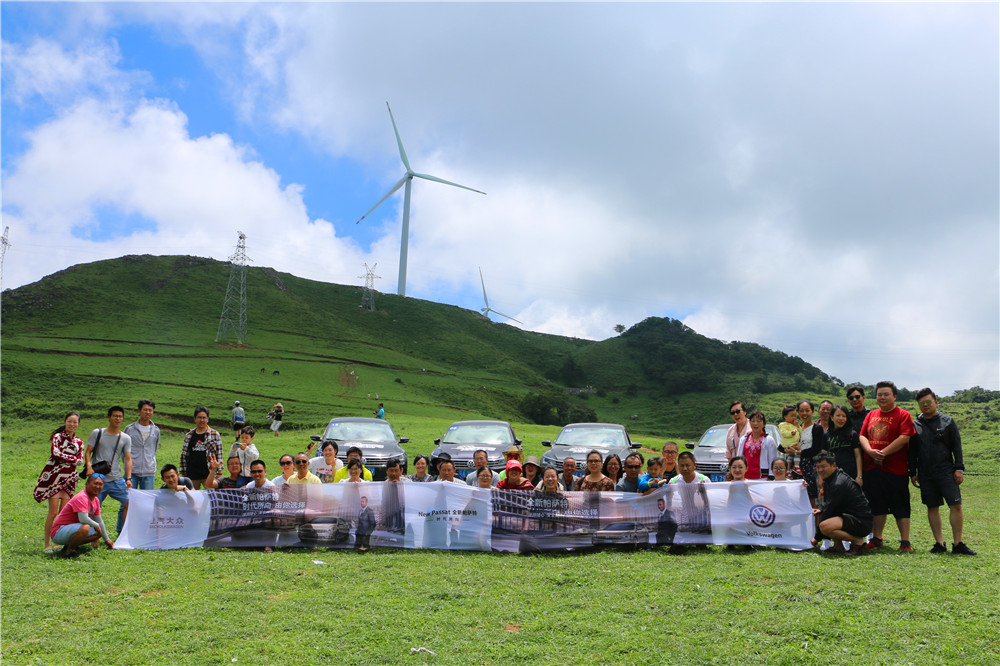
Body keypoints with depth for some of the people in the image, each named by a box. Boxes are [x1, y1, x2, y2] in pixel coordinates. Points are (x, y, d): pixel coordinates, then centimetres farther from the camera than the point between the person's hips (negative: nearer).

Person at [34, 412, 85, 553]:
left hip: (70, 478, 4)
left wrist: (64, 459, -7)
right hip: (55, 477, -4)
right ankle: (47, 544, 0)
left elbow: (80, 460, 5)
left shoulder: (79, 442, 14)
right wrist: (73, 458, -5)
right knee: (53, 512, -7)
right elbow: (55, 453, -14)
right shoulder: (57, 436, 1)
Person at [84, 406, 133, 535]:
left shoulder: (126, 438, 8)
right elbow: (87, 452, 4)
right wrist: (89, 466, -14)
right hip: (98, 478, -2)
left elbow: (128, 459, 5)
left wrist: (128, 478, -7)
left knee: (128, 503, -6)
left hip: (117, 479, 2)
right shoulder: (97, 433, 5)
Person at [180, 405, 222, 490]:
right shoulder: (189, 435, 9)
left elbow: (219, 454, 0)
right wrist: (183, 472, 10)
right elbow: (184, 454, 13)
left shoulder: (215, 434, 1)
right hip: (192, 474, 3)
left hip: (209, 474, -3)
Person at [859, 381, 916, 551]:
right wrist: (871, 451, -10)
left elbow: (904, 438, -13)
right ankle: (877, 539, 21)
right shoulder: (871, 415, 15)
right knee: (877, 505, 12)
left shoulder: (903, 415, -2)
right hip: (871, 468, 5)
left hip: (896, 469, -5)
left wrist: (883, 453, -17)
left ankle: (905, 542, 6)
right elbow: (862, 435, 10)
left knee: (900, 507, -1)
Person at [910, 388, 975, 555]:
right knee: (932, 508, 5)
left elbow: (957, 447, 4)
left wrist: (959, 469, -4)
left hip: (946, 471, -2)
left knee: (956, 505, -8)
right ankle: (940, 544, 11)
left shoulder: (948, 421, 6)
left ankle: (958, 544, 1)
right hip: (925, 474, 2)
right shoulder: (915, 425, 9)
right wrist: (913, 473, 8)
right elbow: (912, 452, 12)